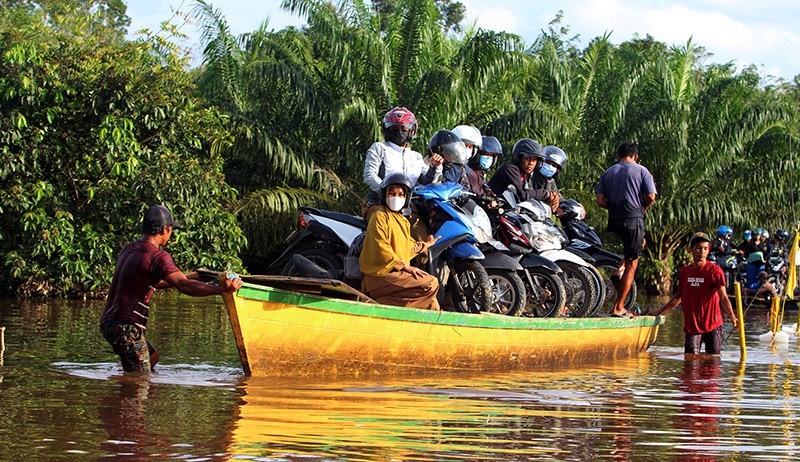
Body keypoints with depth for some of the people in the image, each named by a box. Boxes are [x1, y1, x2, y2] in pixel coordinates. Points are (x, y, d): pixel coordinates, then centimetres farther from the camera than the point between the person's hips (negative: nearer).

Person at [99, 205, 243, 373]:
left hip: (109, 322, 10)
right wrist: (221, 289, -32)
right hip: (127, 326, -10)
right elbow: (184, 286, -25)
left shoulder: (128, 250, 18)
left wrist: (189, 277, 33)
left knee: (152, 357, 28)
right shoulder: (157, 256, -12)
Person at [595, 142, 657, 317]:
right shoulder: (641, 171, 1)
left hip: (614, 221, 5)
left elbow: (600, 201, 3)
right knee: (632, 263, 1)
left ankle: (619, 271, 10)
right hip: (633, 220, -5)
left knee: (640, 242, 33)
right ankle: (618, 307, -4)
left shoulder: (608, 173, 11)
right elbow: (651, 197, -7)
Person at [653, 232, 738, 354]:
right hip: (692, 326, 3)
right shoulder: (684, 271, 8)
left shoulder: (714, 271, -6)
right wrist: (659, 312, 24)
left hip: (712, 326, -3)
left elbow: (723, 297, -14)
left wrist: (732, 317, -29)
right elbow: (679, 296, 21)